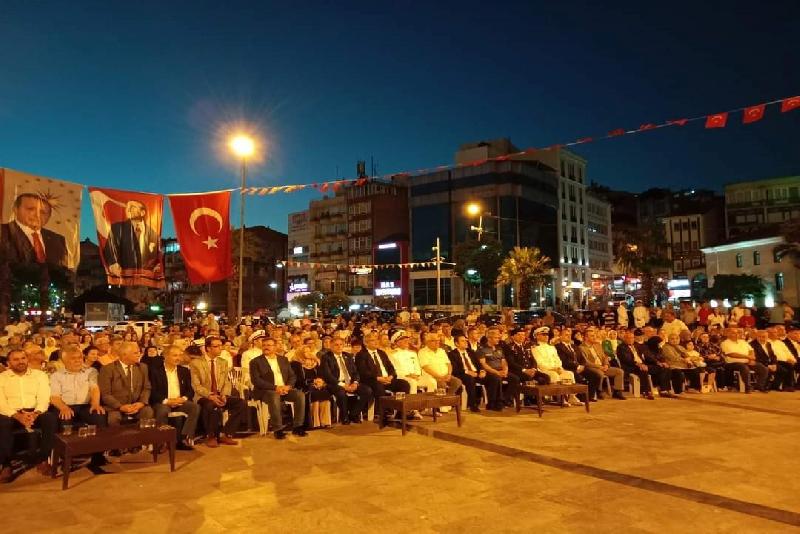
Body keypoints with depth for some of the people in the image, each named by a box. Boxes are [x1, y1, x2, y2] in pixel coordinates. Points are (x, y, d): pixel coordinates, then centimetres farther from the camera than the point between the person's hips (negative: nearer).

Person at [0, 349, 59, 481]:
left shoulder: (39, 375, 12)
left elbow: (44, 397, 0)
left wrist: (35, 413, -21)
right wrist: (17, 415, -21)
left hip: (35, 412, 1)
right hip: (11, 414, -1)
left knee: (51, 418, -30)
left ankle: (42, 459, -17)